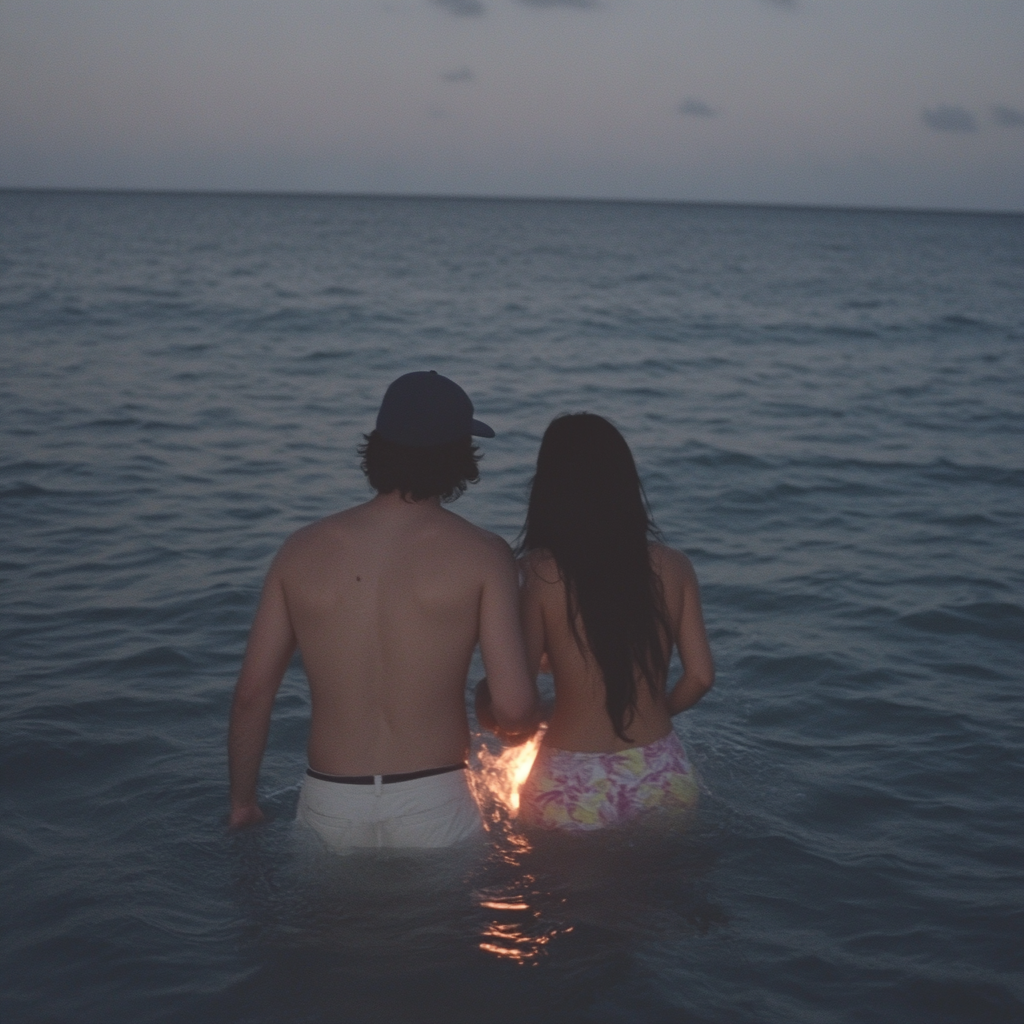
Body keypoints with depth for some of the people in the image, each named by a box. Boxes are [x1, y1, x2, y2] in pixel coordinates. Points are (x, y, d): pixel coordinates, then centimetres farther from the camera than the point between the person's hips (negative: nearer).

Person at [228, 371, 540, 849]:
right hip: (432, 807, -2)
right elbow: (514, 710, -11)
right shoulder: (481, 555, -6)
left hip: (328, 808, 3)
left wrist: (242, 801, 18)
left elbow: (251, 693, 5)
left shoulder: (302, 550, 2)